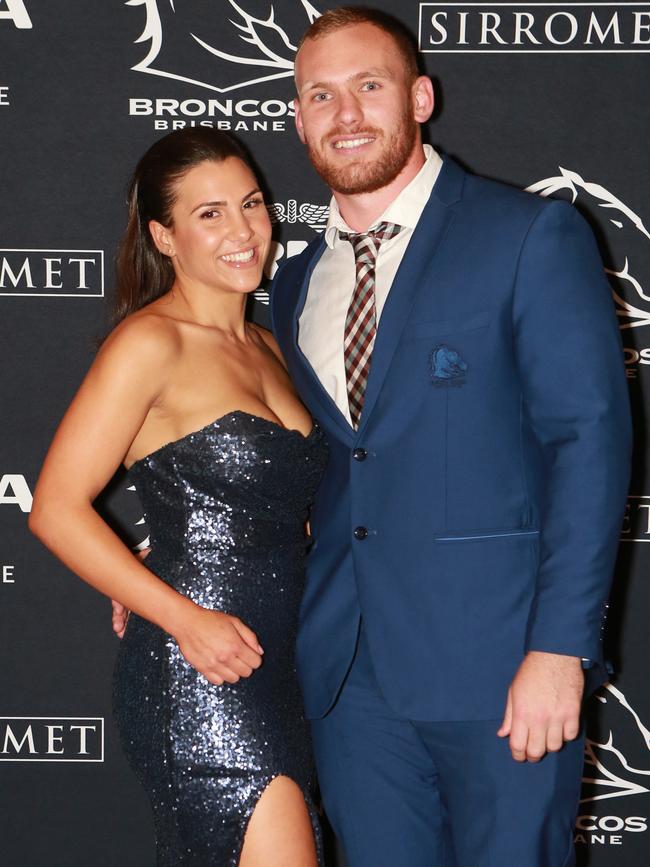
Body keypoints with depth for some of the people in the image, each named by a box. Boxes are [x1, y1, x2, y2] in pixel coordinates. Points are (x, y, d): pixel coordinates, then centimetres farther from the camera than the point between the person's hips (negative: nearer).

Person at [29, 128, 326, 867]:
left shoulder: (265, 349, 15)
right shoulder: (151, 343, -8)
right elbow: (57, 509, -13)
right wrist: (187, 619, -17)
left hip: (274, 669, 8)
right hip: (194, 680, -8)